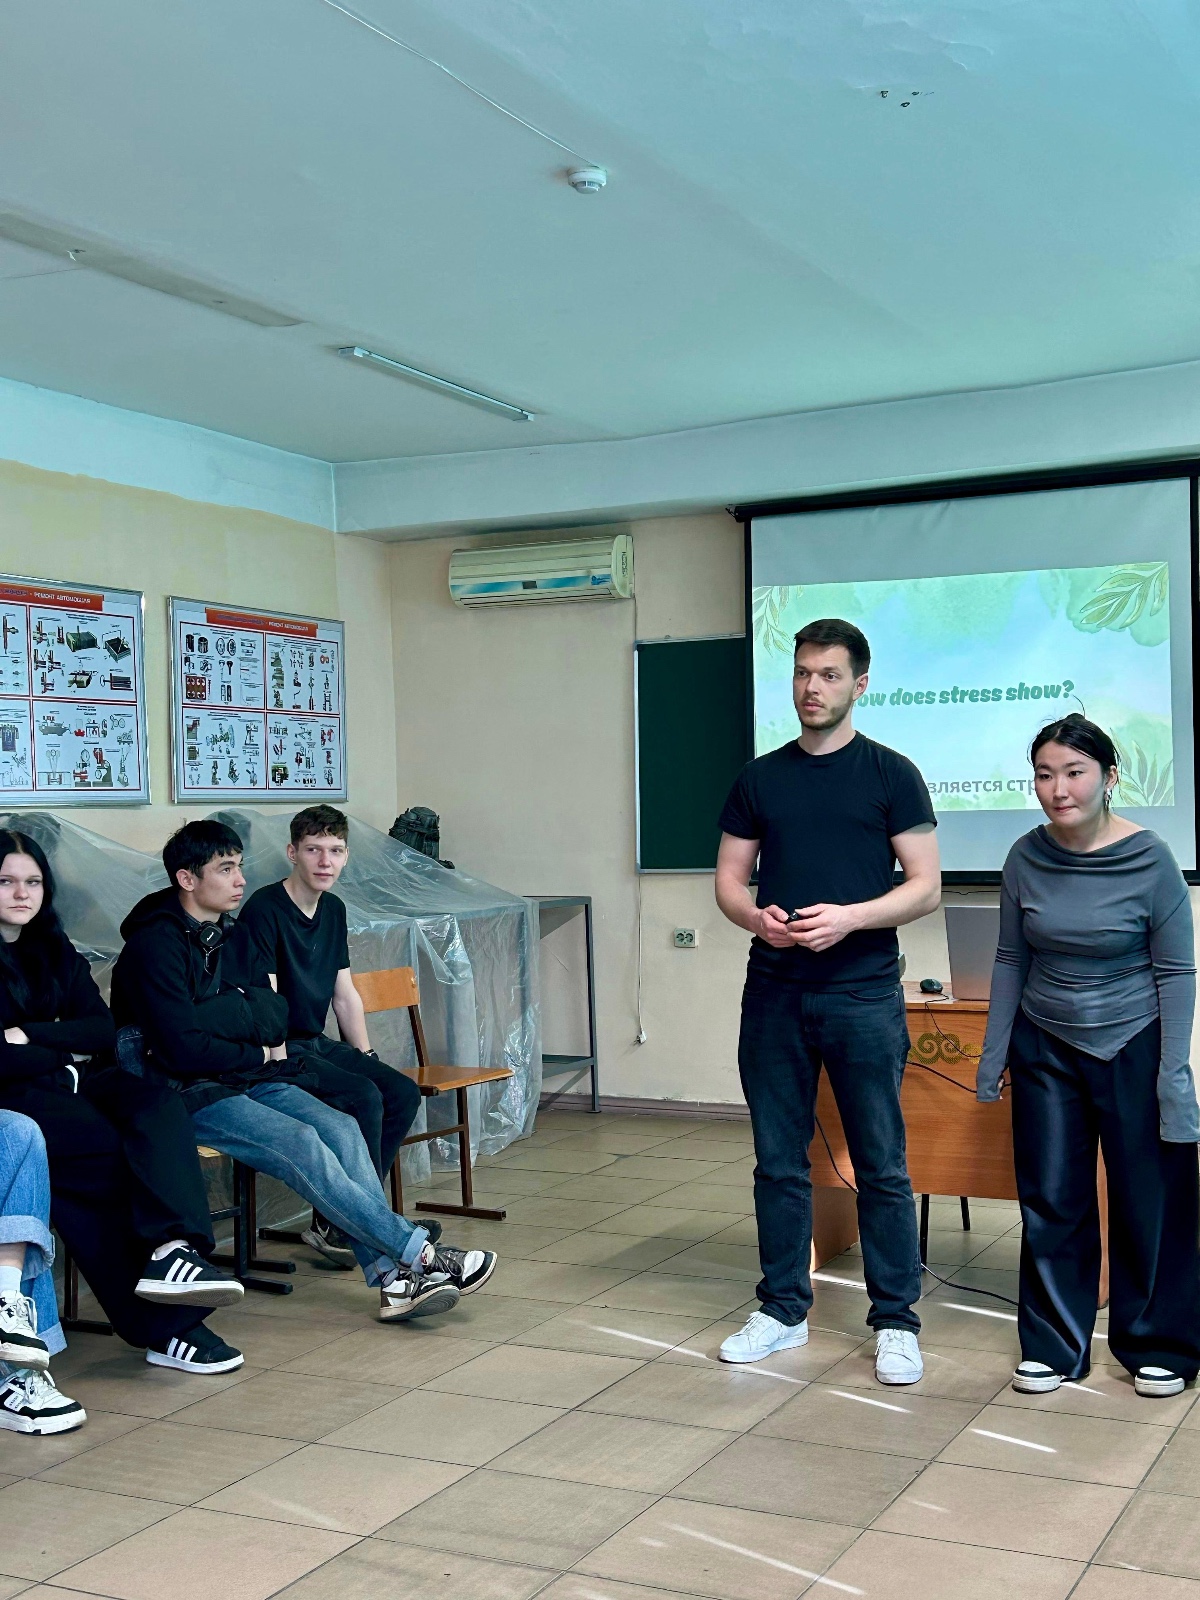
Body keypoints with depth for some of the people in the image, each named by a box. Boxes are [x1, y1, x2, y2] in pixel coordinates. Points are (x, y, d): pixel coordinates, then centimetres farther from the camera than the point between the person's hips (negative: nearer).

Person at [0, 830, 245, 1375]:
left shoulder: (54, 951, 18)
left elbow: (102, 1031, 7)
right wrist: (65, 1048, -4)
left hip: (71, 1081, 6)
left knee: (158, 1105, -26)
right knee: (115, 1150, -30)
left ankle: (172, 1249, -48)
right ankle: (166, 1322, -30)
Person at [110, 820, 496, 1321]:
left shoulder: (228, 938, 14)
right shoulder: (155, 945, -11)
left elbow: (275, 1014, 9)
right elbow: (182, 1049, -18)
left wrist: (218, 1016, -12)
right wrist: (260, 1053, -4)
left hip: (247, 1078, 7)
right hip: (187, 1092, -7)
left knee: (340, 1128, -17)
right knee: (299, 1142, -27)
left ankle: (391, 1277, -22)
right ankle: (416, 1252, -24)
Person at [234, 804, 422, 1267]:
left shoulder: (333, 909, 11)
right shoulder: (264, 910, -14)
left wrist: (366, 1056, 10)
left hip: (316, 1044, 9)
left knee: (402, 1091, -8)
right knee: (363, 1096, -26)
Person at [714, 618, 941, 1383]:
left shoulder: (891, 775, 0)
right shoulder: (760, 778, 10)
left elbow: (926, 886, -4)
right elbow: (729, 880, 11)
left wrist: (850, 917, -18)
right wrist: (757, 917, -11)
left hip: (863, 996, -3)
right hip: (774, 996, 4)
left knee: (882, 1167, 1)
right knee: (779, 1161, 10)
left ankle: (896, 1322, 13)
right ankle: (784, 1311, 23)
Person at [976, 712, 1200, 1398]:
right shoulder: (1027, 860, -5)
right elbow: (1012, 959, 6)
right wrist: (994, 1052, 6)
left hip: (1134, 1046, -3)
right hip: (1046, 1048, 3)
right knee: (1051, 1200, 8)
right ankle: (1054, 1346, 22)